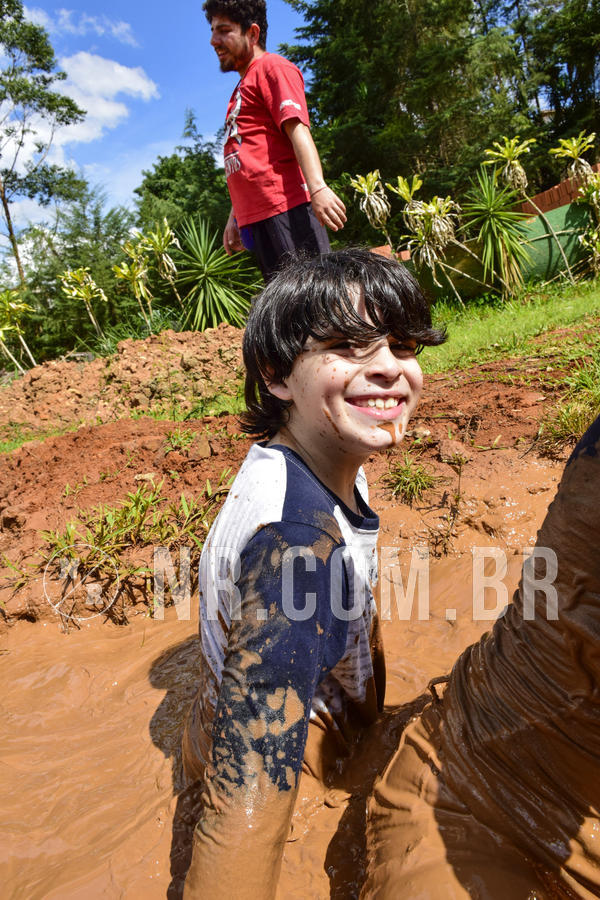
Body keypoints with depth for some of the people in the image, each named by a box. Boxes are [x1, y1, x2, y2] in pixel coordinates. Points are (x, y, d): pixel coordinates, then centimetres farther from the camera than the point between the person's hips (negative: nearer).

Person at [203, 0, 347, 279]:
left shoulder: (271, 66, 5)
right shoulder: (242, 88, 30)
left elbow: (297, 128, -12)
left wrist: (318, 187, -27)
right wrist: (234, 218, 26)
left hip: (286, 209, -8)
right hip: (255, 216, 8)